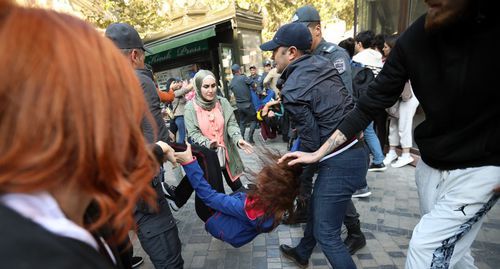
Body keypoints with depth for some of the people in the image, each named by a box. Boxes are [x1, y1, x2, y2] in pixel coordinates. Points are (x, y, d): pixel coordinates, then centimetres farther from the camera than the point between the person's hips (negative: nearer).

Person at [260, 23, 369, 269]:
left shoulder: (292, 90, -18)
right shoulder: (323, 64, 5)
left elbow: (310, 141, -15)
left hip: (339, 162, -10)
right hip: (355, 149, 10)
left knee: (326, 234, 4)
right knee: (317, 205, 26)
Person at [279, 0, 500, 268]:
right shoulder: (414, 39, -11)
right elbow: (371, 104, -9)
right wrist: (317, 153, -10)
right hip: (431, 164, 4)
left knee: (425, 245, -7)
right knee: (448, 246, 19)